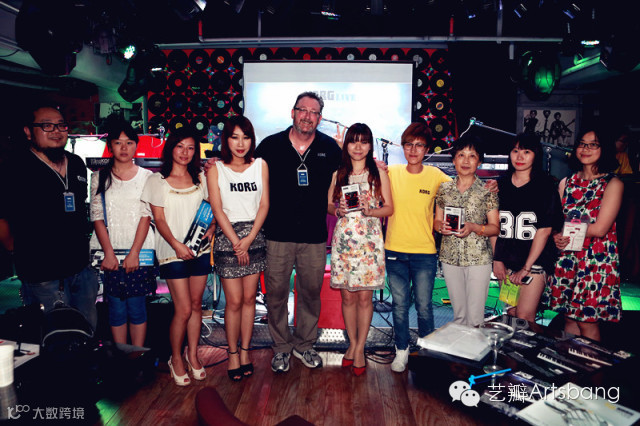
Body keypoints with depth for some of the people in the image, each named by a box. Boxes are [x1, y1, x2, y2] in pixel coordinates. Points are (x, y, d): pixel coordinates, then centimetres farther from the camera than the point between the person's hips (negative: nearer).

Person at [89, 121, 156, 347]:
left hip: (138, 251, -1)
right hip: (109, 251, 1)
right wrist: (109, 253, -8)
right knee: (116, 309, 4)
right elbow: (97, 216, 2)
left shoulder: (147, 176, 6)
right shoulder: (99, 177, 9)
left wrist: (134, 253, -10)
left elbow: (146, 215, -1)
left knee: (136, 308, 1)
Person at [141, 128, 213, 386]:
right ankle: (176, 358, 17)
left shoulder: (200, 179, 11)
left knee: (196, 305, 8)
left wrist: (212, 227, -7)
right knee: (183, 310, -4)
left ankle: (192, 354, 25)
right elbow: (159, 220, -3)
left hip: (200, 250, 3)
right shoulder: (157, 181, 1)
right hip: (172, 252, -3)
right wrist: (176, 244, -16)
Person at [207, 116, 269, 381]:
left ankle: (245, 351, 18)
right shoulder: (215, 169, 2)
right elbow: (217, 209, -4)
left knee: (249, 298, 6)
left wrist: (249, 239, -7)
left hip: (254, 236, 2)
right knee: (234, 301, -2)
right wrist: (236, 242, -10)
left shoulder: (260, 165, 7)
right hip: (227, 237, -2)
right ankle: (233, 354, 13)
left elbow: (264, 205, 3)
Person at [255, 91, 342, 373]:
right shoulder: (271, 145, 1)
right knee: (276, 293, 6)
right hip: (277, 235, -1)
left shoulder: (330, 148, 5)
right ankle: (281, 347, 26)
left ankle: (304, 345, 31)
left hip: (315, 236, 1)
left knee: (311, 293, 11)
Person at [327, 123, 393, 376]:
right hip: (343, 239, 2)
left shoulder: (379, 173, 4)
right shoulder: (338, 173, 9)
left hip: (369, 240, -2)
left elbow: (389, 208, 3)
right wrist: (336, 210, -8)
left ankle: (359, 348, 16)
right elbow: (328, 203, 13)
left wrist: (370, 211, -15)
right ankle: (352, 343, 25)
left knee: (364, 296, 1)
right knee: (347, 296, 7)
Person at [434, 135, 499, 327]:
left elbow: (495, 227, -2)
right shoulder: (444, 189, 5)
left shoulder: (487, 191, -3)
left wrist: (474, 227, -19)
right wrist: (441, 226, -10)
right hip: (450, 257, 3)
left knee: (475, 315, 0)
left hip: (478, 259, -3)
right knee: (458, 312, 14)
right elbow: (437, 220, 12)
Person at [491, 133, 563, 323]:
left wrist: (526, 267, -10)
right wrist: (497, 259, 1)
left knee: (524, 317, -6)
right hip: (505, 262, 3)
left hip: (534, 261, -3)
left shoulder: (545, 185, -4)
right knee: (511, 314, 10)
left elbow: (545, 229, -8)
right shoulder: (501, 185, 7)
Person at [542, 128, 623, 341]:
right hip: (567, 258, 4)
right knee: (569, 318, 11)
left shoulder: (613, 184, -5)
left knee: (588, 321, 0)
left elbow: (600, 229, -13)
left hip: (597, 259, -4)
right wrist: (556, 236, -13)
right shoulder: (566, 183, 10)